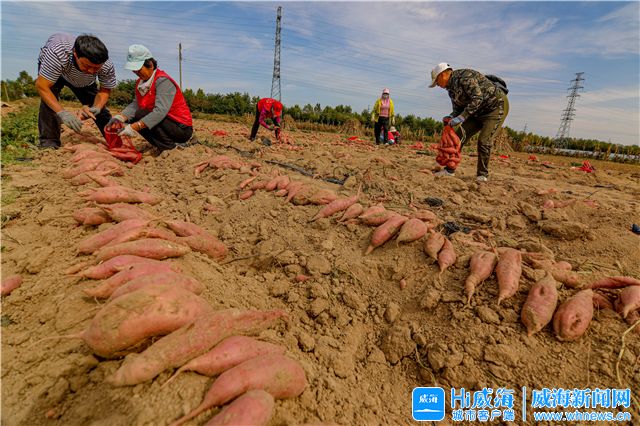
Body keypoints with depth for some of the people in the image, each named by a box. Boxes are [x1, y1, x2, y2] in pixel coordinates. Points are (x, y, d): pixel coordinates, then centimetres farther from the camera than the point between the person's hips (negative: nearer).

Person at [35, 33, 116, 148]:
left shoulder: (107, 67, -37)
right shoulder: (58, 53, -46)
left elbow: (105, 90, -21)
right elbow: (41, 86, -41)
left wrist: (96, 108, -41)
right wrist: (62, 112, -54)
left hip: (84, 81, 2)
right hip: (51, 67, -2)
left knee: (100, 109, -7)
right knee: (49, 100, -26)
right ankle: (49, 143, -16)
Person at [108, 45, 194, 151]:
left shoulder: (163, 81, -18)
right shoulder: (141, 82, 9)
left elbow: (160, 111, -30)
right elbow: (135, 104, -3)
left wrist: (133, 127, -34)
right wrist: (120, 117, -22)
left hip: (182, 128, -9)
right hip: (167, 124, 9)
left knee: (141, 115, -21)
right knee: (132, 119, 3)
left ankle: (173, 147, -14)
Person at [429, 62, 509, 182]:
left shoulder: (464, 76, -21)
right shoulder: (451, 88, 8)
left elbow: (478, 98, -29)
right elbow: (458, 109, 11)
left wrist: (462, 117, -33)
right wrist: (450, 117, -10)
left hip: (497, 105, -9)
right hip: (479, 111, 9)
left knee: (484, 141, -19)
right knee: (459, 136, -2)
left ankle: (482, 175, -6)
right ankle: (449, 170, 1)